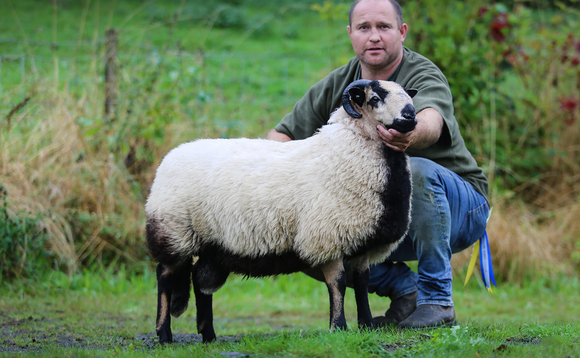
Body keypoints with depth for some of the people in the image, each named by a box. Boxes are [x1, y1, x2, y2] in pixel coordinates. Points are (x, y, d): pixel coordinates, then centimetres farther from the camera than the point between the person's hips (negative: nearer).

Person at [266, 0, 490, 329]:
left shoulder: (425, 77, -18)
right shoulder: (337, 86, 1)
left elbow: (431, 122, -42)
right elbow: (281, 135, 4)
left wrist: (412, 134, -67)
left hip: (458, 208, -5)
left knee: (417, 170, -38)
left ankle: (437, 299, -24)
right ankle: (404, 289, 1)